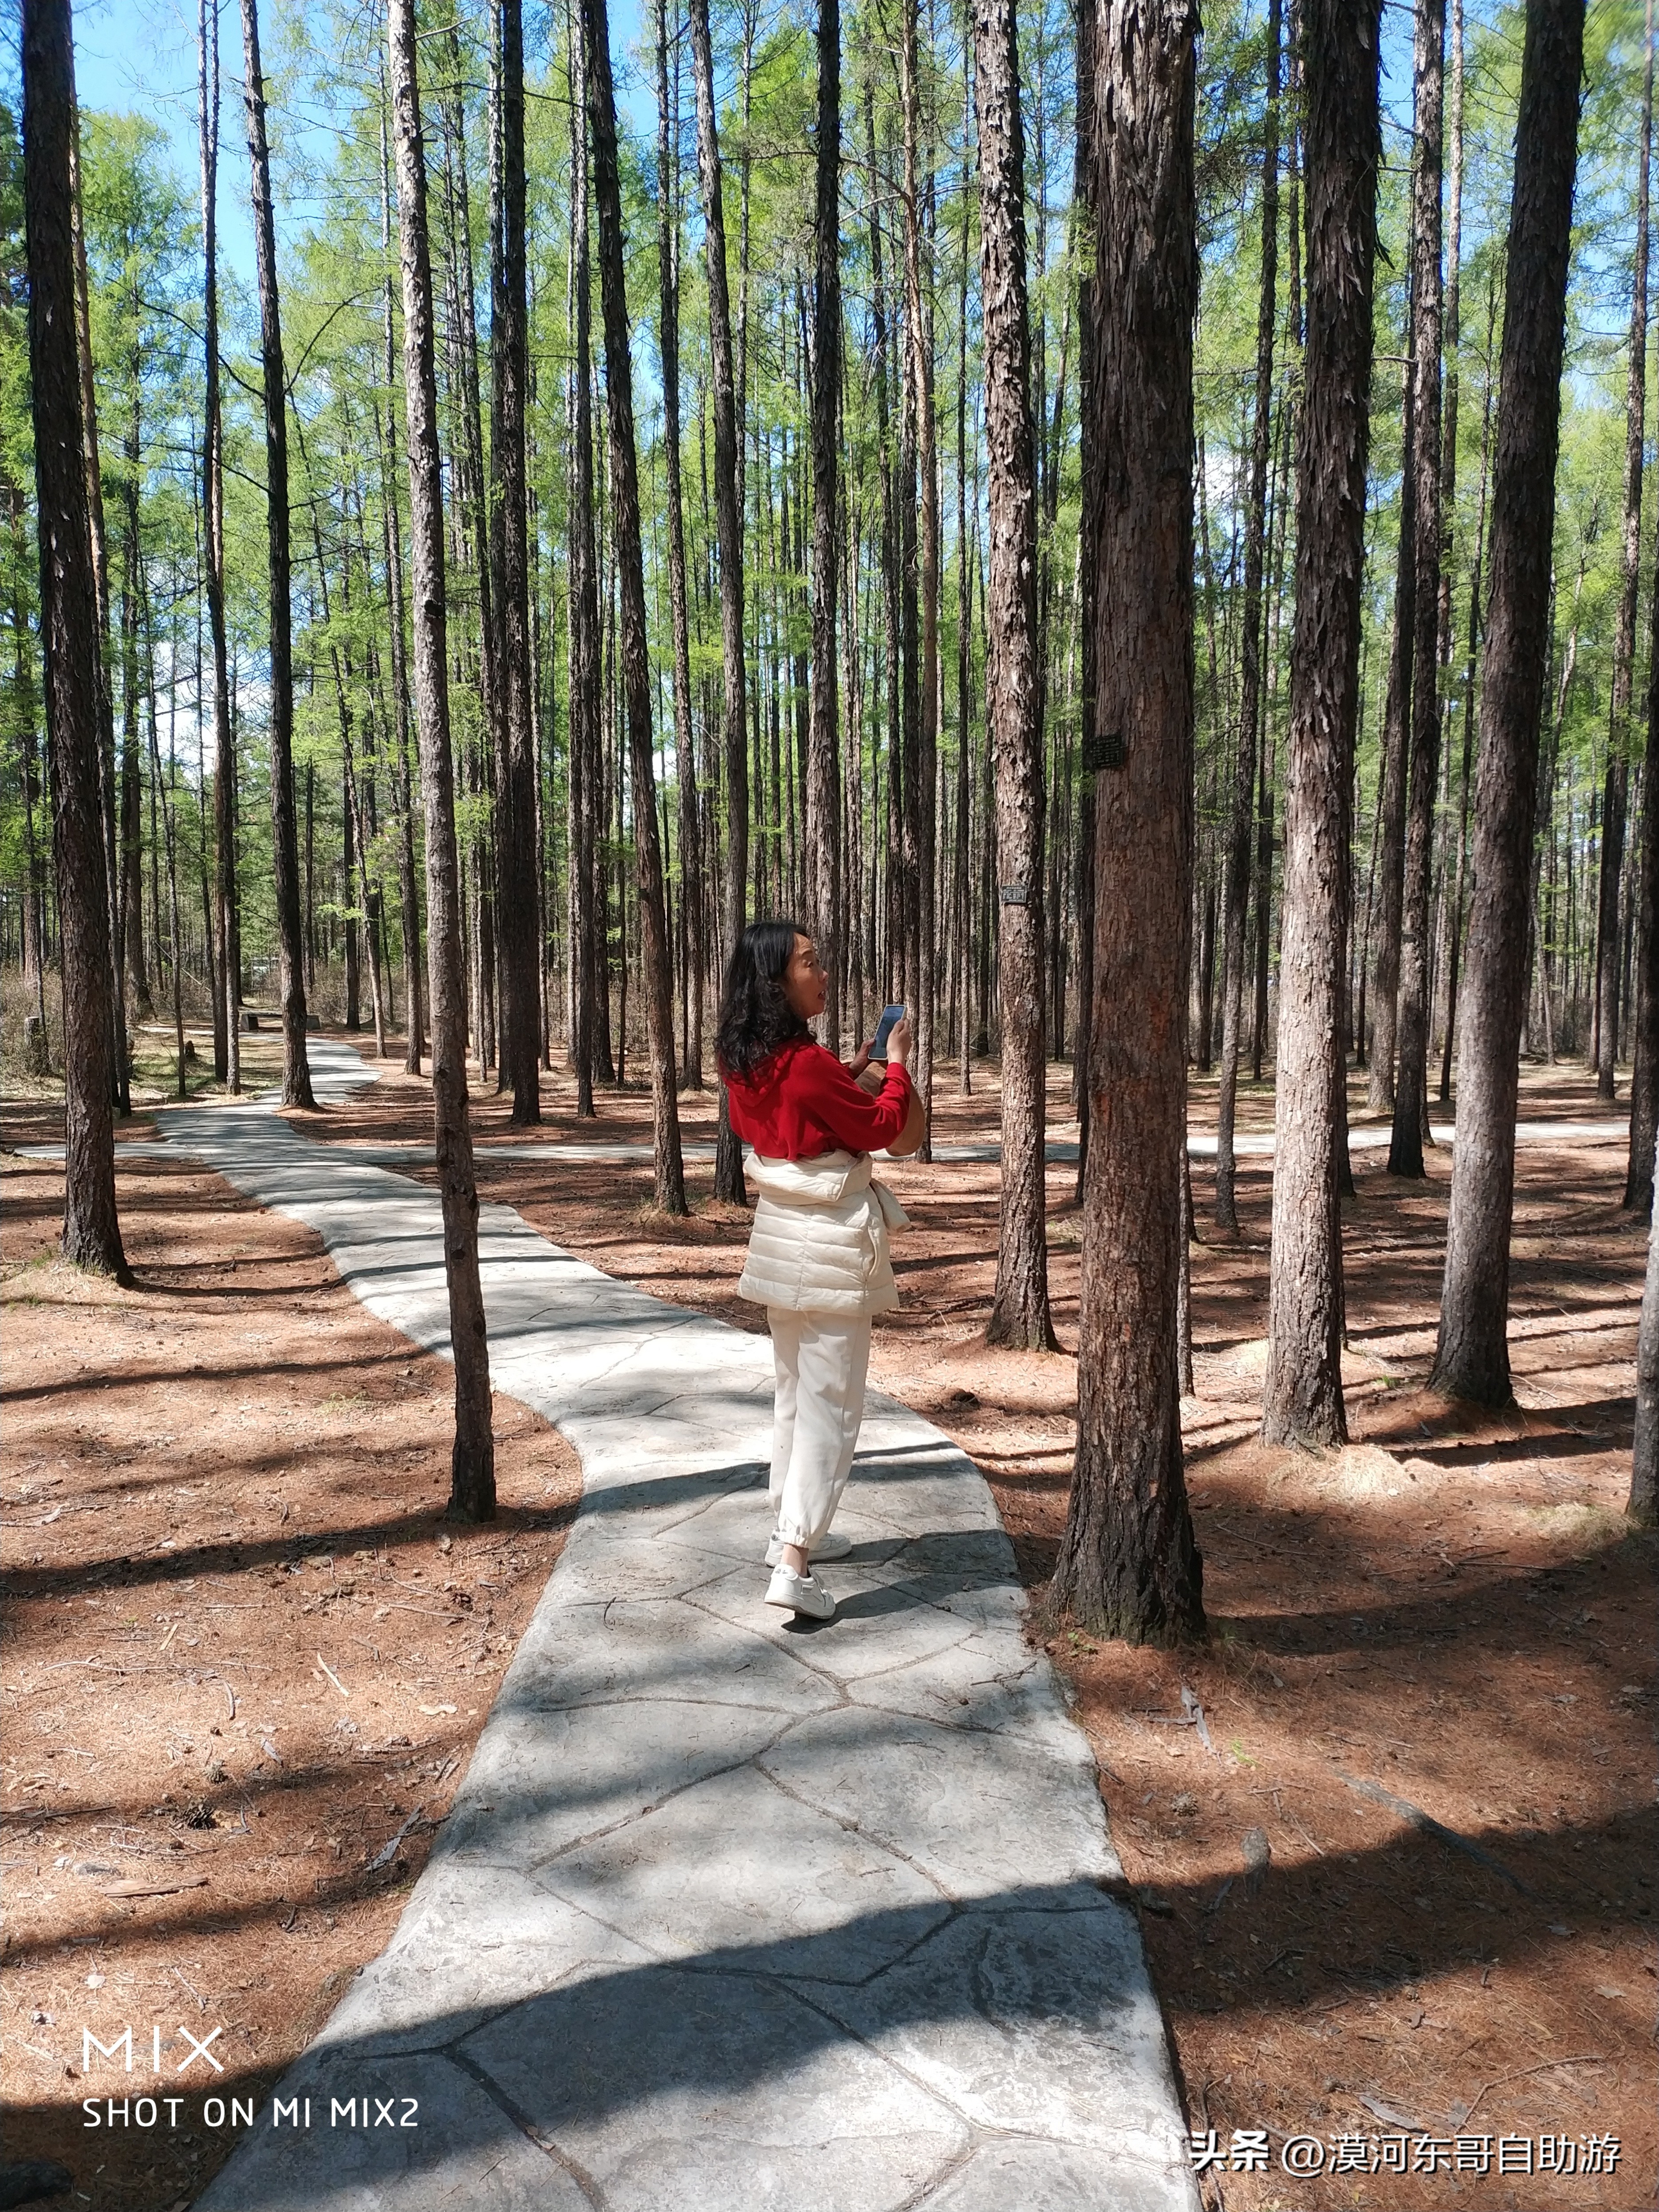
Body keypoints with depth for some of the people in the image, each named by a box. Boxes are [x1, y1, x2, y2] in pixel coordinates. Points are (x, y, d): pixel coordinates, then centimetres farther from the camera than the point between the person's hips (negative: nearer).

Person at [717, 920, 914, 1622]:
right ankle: (794, 1564, -5)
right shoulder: (809, 1064, -22)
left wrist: (852, 1070, 16)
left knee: (794, 1391, 20)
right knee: (830, 1402, -2)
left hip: (779, 1231, 8)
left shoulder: (743, 1063, 2)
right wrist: (897, 1067, 6)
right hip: (831, 1240, -8)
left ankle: (794, 1530, 31)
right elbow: (880, 1128, -9)